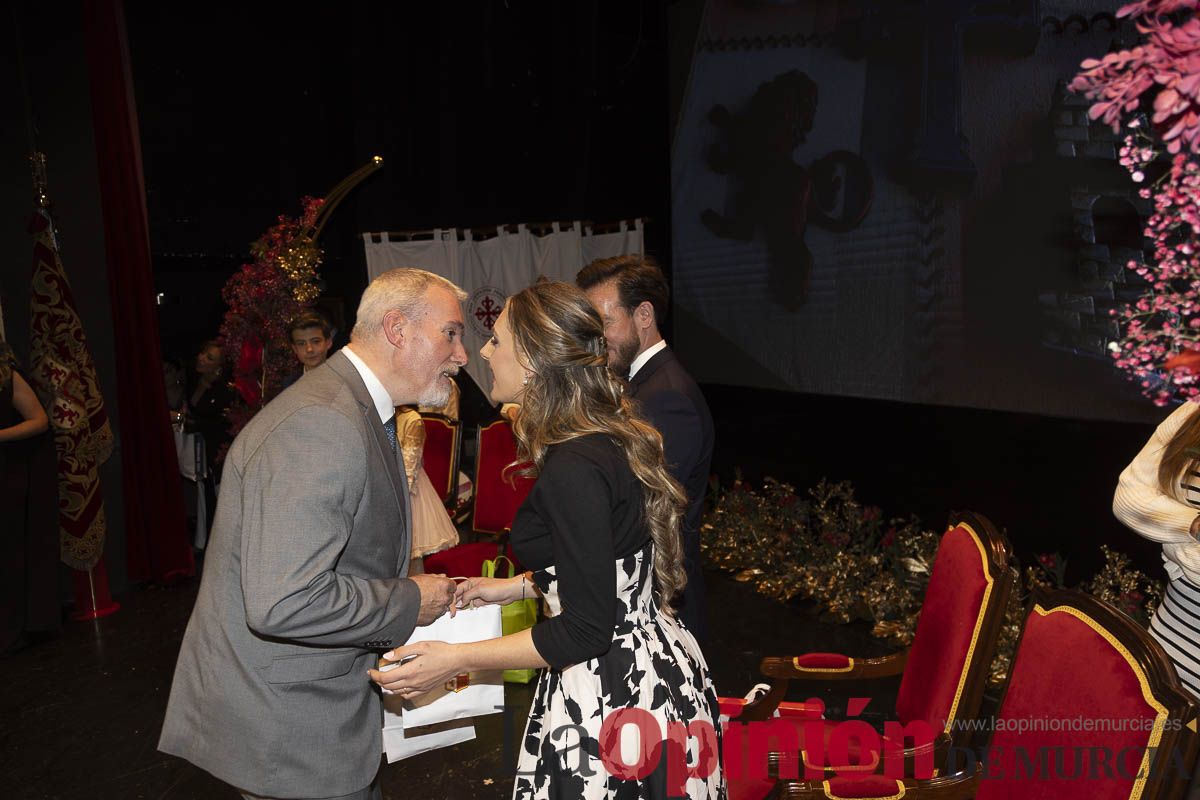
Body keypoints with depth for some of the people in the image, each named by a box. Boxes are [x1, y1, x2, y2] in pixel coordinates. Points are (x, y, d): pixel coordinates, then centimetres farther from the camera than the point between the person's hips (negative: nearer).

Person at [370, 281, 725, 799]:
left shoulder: (571, 469, -26)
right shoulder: (610, 438, 3)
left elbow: (587, 629, -24)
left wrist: (458, 659, -20)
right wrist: (518, 586, 16)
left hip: (609, 695, -9)